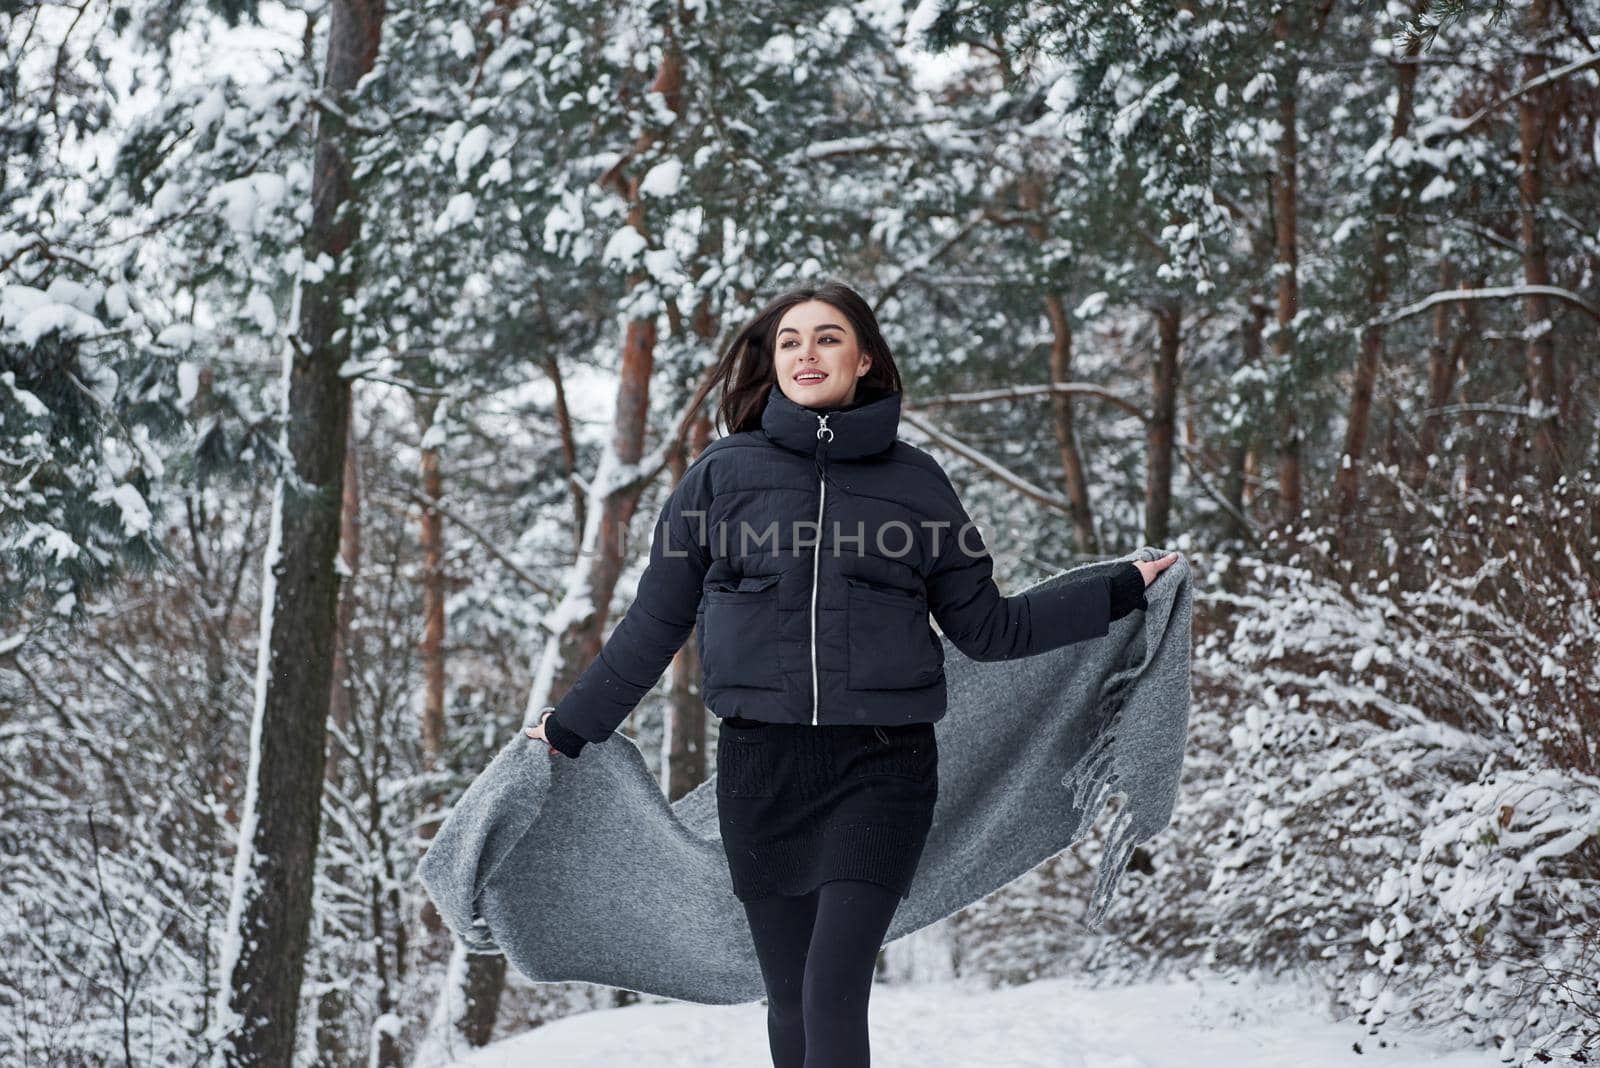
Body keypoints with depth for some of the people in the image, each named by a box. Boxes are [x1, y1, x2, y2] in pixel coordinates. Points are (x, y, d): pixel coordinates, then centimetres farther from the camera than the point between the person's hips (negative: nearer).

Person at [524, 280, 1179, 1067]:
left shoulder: (915, 481, 7)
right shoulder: (723, 473, 6)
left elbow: (985, 626, 13)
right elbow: (656, 621, 12)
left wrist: (1123, 591, 12)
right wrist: (571, 727, 15)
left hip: (881, 766, -1)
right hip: (761, 765, 1)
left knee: (834, 992, -13)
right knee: (790, 1001, 6)